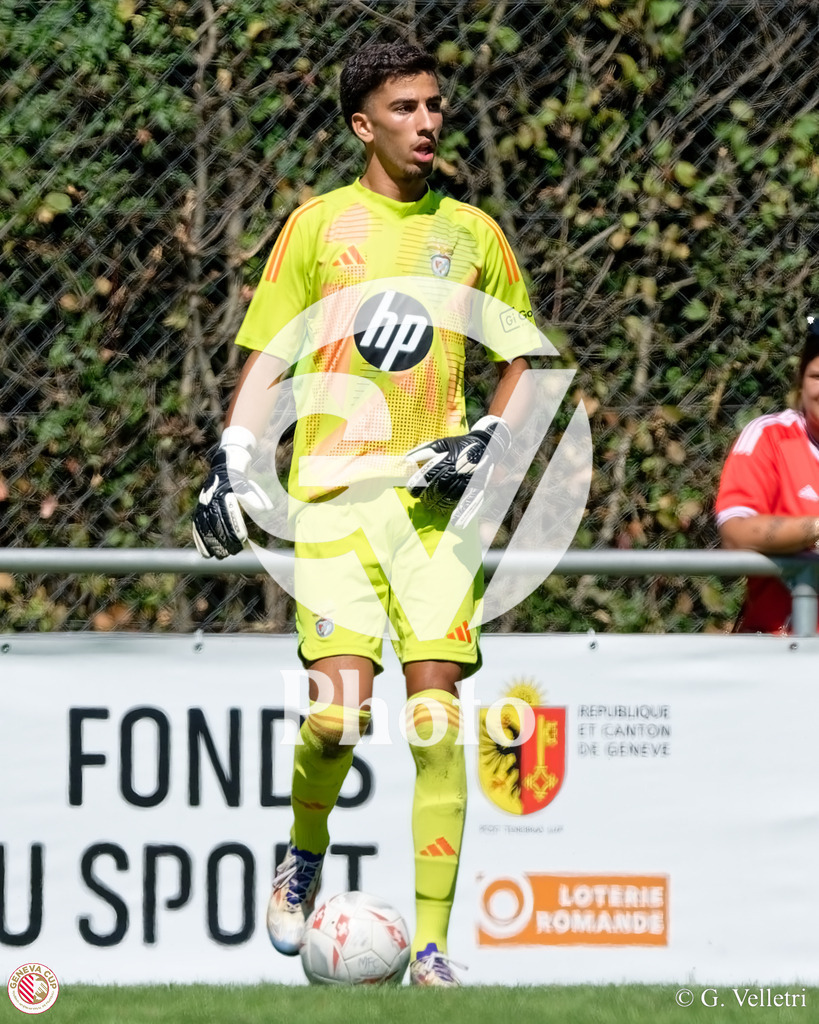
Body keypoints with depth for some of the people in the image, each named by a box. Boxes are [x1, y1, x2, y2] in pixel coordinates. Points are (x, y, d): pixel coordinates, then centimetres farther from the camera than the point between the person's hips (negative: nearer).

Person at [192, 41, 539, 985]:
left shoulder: (473, 234, 12)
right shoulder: (321, 224, 6)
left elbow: (520, 365, 19)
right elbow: (267, 358, 9)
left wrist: (489, 442, 1)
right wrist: (231, 463, -2)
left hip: (434, 494, 2)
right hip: (334, 488, -2)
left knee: (438, 719, -8)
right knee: (338, 713, -15)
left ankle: (432, 945, -5)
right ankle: (305, 853, 17)